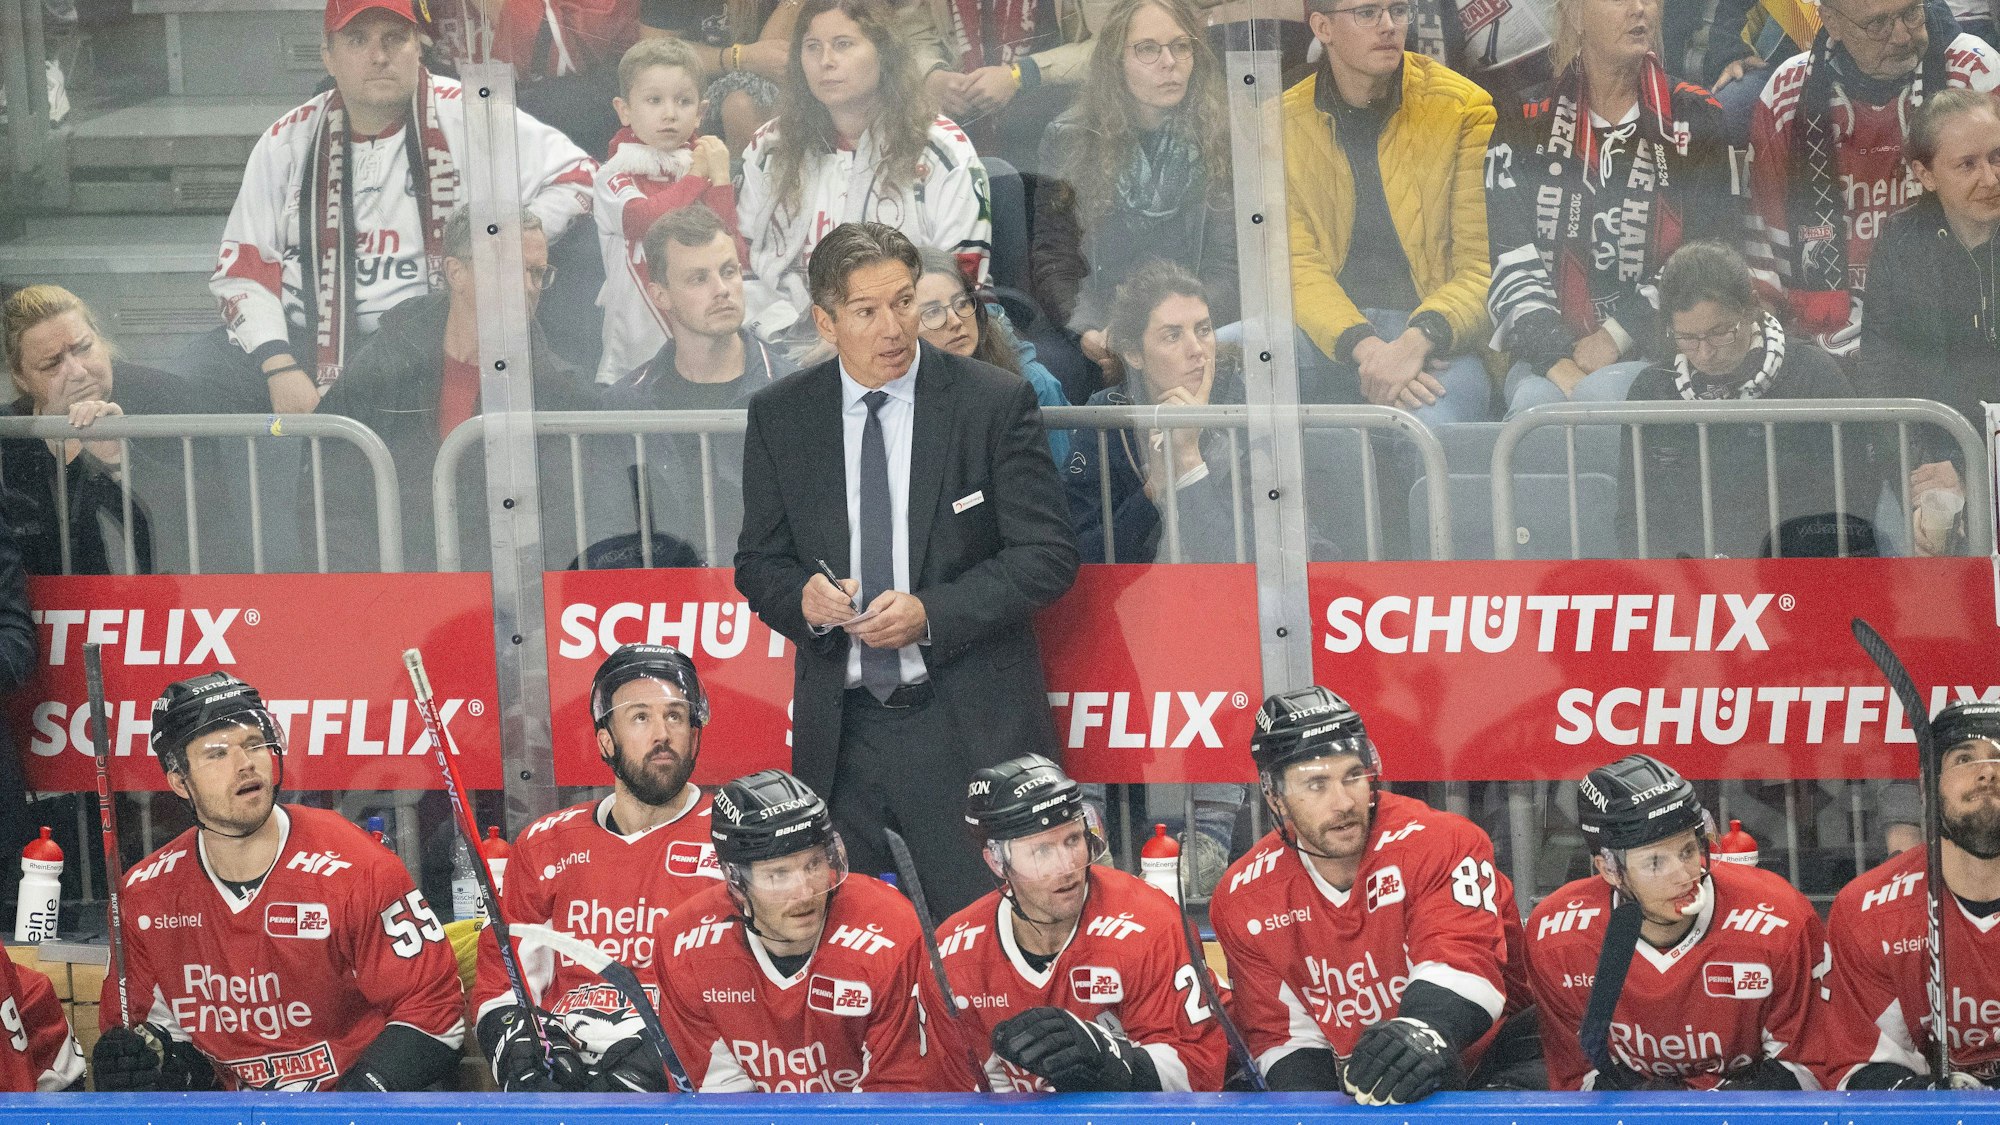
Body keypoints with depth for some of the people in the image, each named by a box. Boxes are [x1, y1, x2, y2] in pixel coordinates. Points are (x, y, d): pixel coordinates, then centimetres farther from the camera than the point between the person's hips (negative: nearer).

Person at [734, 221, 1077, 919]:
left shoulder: (995, 403, -3)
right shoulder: (778, 417, 6)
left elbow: (1047, 555, -4)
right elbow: (758, 562, 12)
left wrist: (931, 613, -16)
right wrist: (801, 597, -12)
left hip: (971, 728, -2)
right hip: (840, 729, 3)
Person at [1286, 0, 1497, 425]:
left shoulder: (1465, 109, 1)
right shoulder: (1283, 123, 6)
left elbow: (1485, 267, -4)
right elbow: (1298, 269, -2)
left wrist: (1418, 340, -24)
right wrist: (1365, 349, -23)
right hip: (1331, 334, 3)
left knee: (1432, 423, -37)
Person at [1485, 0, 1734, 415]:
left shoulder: (1696, 119, 8)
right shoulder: (1526, 124, 10)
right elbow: (1509, 262, 2)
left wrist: (1615, 337, -10)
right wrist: (1558, 361, -14)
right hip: (1548, 353, 1)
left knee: (1601, 394, -34)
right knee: (1535, 399, -33)